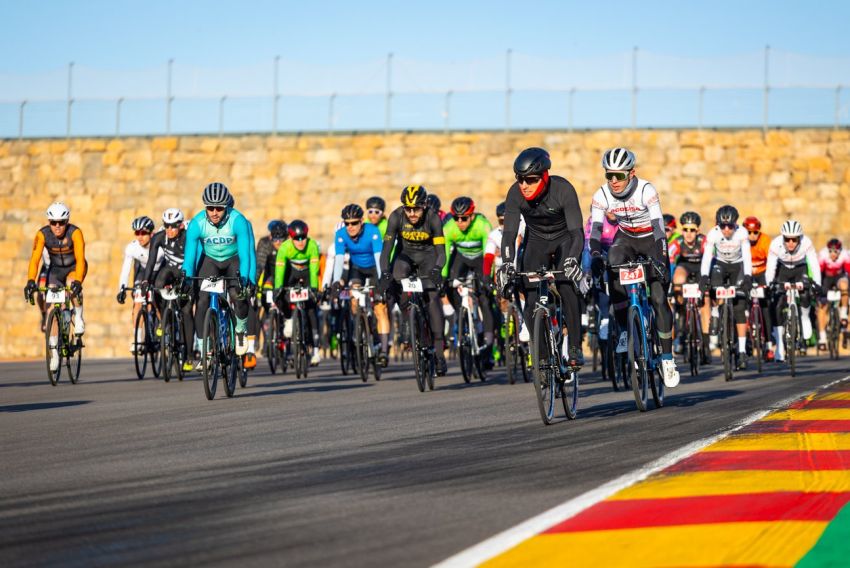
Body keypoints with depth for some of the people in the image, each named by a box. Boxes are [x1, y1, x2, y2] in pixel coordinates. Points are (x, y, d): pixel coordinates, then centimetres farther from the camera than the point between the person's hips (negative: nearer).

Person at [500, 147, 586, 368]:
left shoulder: (563, 189, -30)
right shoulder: (515, 194, -23)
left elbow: (577, 231, -34)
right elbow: (509, 233, -24)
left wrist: (572, 260, -50)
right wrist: (507, 264, -40)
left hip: (565, 240, -2)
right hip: (536, 241, 2)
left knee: (566, 286, -26)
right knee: (532, 301, -13)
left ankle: (574, 347, -15)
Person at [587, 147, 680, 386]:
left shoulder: (646, 190, -27)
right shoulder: (601, 196, -18)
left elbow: (658, 225, -34)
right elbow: (595, 228, -25)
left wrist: (660, 257, -48)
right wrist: (595, 255, -44)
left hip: (651, 241, -3)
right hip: (626, 239, 3)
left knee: (659, 298, -13)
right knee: (613, 268, -30)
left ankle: (667, 358, -3)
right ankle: (624, 331, -15)